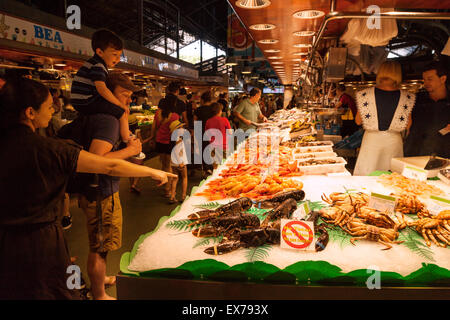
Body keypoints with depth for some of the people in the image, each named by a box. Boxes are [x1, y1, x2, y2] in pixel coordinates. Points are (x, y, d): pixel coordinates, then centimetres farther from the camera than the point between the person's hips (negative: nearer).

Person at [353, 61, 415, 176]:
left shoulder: (366, 94, -10)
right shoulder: (407, 97, -8)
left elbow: (358, 121, -1)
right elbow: (408, 125, 1)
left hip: (371, 139, -1)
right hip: (394, 140, 1)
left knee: (366, 175, 9)